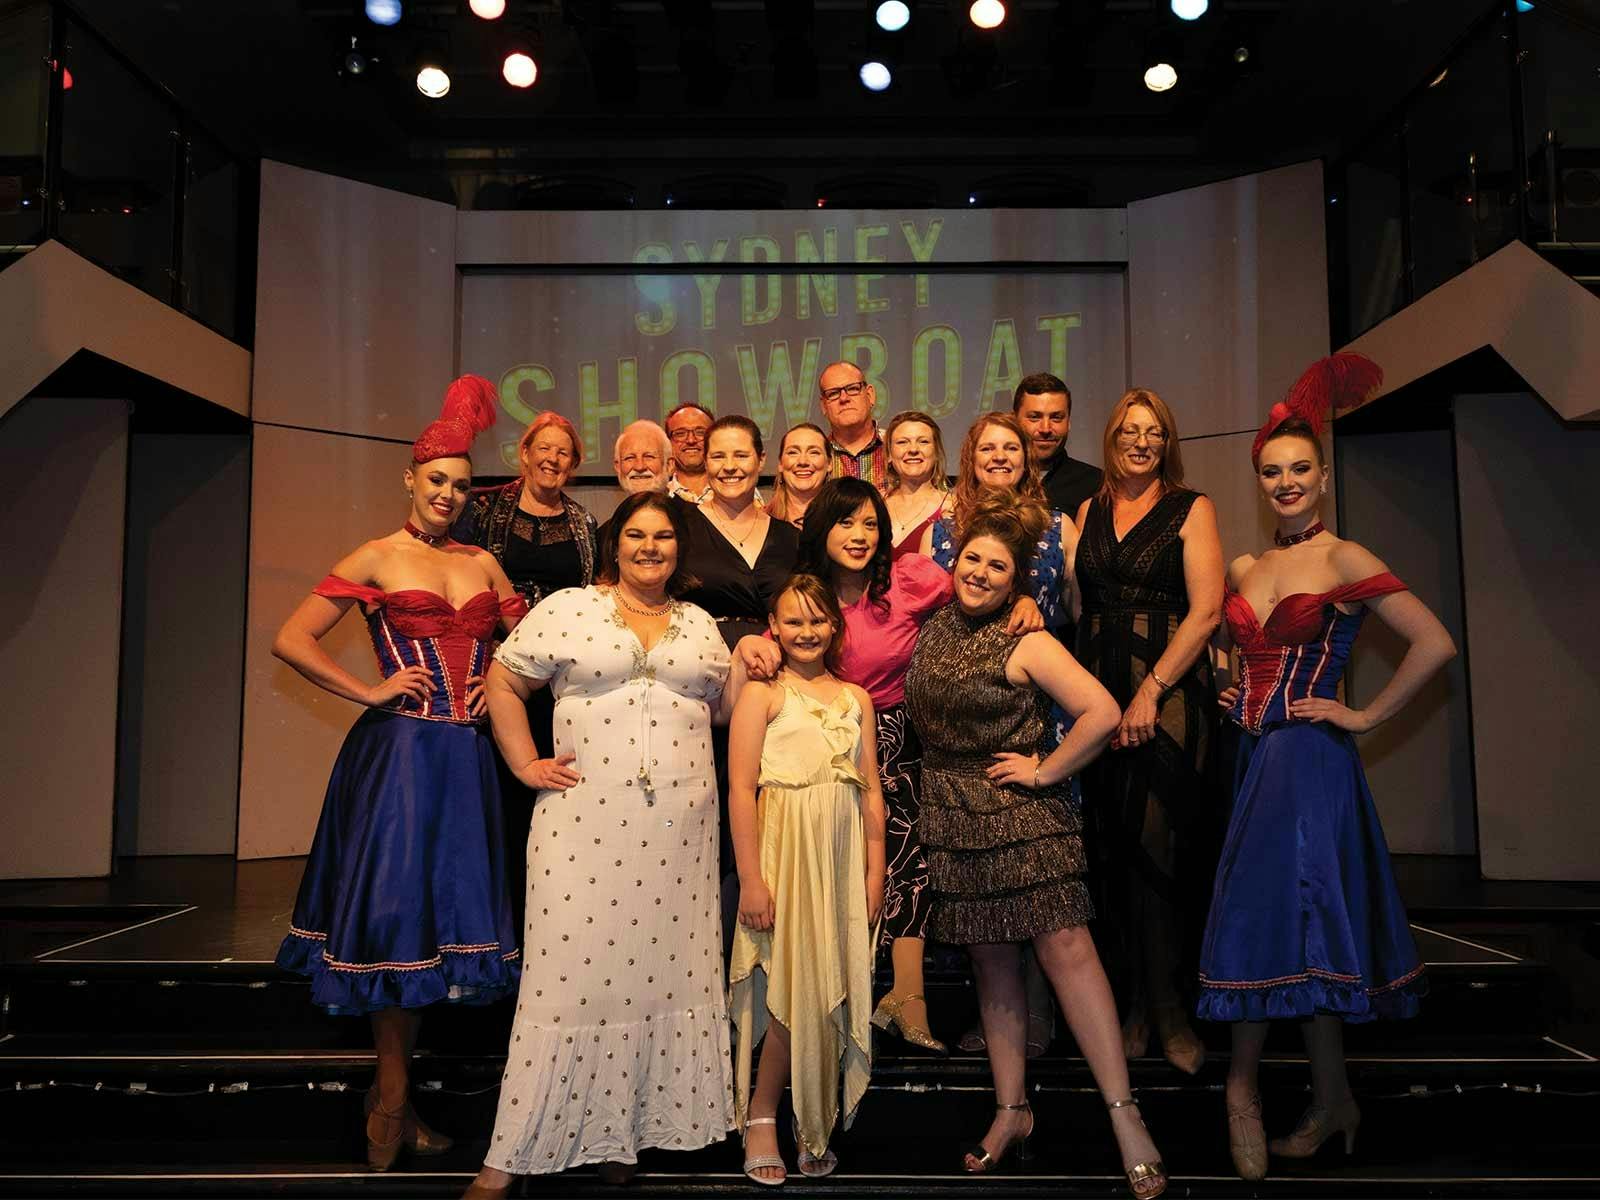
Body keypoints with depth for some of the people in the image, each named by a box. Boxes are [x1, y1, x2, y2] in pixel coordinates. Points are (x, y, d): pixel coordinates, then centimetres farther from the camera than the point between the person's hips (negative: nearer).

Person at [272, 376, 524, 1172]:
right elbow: (291, 641, -4)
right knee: (396, 907, -1)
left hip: (463, 754, 5)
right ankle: (392, 1100, 13)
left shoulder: (482, 563, 13)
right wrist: (371, 693, -9)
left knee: (445, 907, 8)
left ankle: (393, 1093, 23)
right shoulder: (377, 559, 0)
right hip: (398, 750, -5)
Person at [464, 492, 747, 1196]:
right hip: (585, 824, -3)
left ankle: (625, 1132, 21)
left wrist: (752, 666, 6)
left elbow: (724, 708, 22)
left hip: (677, 832, 4)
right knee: (574, 971, -3)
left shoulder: (700, 626, 15)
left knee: (664, 970, 6)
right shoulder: (567, 610, 4)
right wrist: (526, 766, 0)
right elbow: (503, 685, 6)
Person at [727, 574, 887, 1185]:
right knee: (791, 987, -4)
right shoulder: (762, 694, -1)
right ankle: (760, 1117, 14)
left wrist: (875, 871, 7)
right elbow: (740, 790, -8)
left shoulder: (856, 698, 13)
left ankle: (815, 1125, 21)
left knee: (834, 989, 6)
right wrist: (750, 879, -14)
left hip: (843, 854, 4)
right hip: (783, 851, -4)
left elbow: (871, 791, 13)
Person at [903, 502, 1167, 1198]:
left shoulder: (1026, 644, -10)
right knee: (991, 963, 10)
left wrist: (1045, 770, -13)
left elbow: (1101, 712, -17)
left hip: (1023, 814, -5)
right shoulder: (935, 628, 7)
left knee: (1064, 945, -10)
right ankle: (1012, 1111, 21)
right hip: (954, 820, 5)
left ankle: (1124, 1114, -5)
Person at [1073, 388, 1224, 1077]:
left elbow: (1206, 611, -7)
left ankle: (1169, 1006, 9)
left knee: (1161, 845, -6)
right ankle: (1132, 1002, 18)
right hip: (1097, 693, 4)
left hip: (1170, 692, -4)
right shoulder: (1088, 512, 14)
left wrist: (1151, 690, -14)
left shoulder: (1190, 510, 1)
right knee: (1112, 847, 6)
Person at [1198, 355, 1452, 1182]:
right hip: (1252, 754, 6)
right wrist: (1231, 695, 10)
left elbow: (1435, 644, -14)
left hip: (1308, 757, -6)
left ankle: (1244, 1086, 9)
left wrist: (1367, 716, -13)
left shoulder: (1345, 562, -7)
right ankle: (1331, 1099, 21)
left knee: (1275, 915, -4)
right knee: (1295, 923, 10)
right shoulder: (1242, 569, 11)